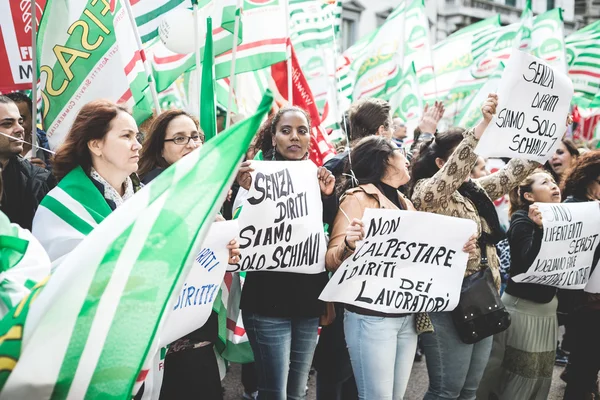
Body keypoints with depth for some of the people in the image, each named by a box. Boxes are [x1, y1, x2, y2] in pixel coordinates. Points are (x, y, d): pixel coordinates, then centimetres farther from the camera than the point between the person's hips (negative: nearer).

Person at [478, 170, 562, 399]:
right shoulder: (522, 220, -10)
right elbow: (530, 263, -24)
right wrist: (539, 227, -32)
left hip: (547, 308, 7)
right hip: (522, 308, -7)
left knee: (541, 375, 14)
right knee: (517, 379, 2)